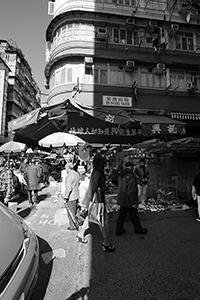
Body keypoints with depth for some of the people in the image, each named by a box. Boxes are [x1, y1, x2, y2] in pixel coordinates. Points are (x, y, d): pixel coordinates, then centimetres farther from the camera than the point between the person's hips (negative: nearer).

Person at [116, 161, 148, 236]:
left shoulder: (121, 176, 8)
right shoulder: (131, 177, -23)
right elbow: (131, 191, -24)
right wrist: (134, 202, -18)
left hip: (122, 200, 9)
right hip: (129, 201, -8)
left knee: (121, 214, 15)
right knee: (134, 215, 10)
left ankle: (119, 230, 23)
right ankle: (138, 229, 27)